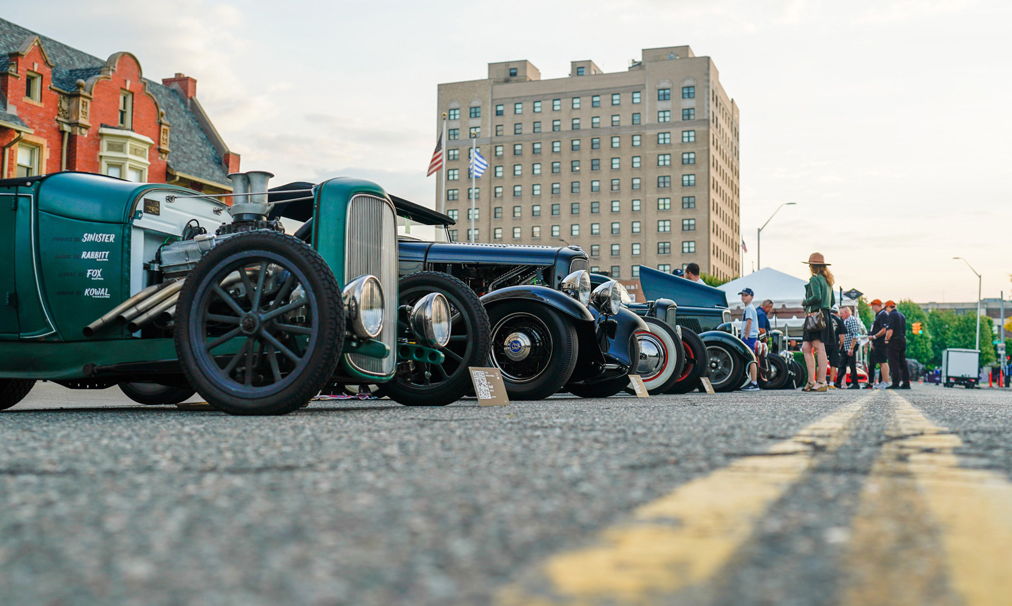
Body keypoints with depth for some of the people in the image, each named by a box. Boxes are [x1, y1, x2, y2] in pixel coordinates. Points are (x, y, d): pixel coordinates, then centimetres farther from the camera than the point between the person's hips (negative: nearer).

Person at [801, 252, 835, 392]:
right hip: (825, 315, 9)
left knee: (819, 349, -9)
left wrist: (805, 302, -5)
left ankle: (821, 382, -10)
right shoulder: (827, 280, 19)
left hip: (816, 316, -9)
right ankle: (811, 381, 7)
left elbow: (817, 297, -20)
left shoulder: (815, 279, -8)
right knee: (806, 348, 10)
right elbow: (832, 302, 23)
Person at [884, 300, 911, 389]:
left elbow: (890, 330, -18)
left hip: (894, 341, -8)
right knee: (903, 362, 10)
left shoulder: (892, 314, -10)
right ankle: (906, 383, 10)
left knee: (894, 363, -6)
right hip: (903, 340, 8)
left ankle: (895, 383, -10)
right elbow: (904, 329, 19)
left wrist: (887, 339, -9)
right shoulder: (902, 314, 17)